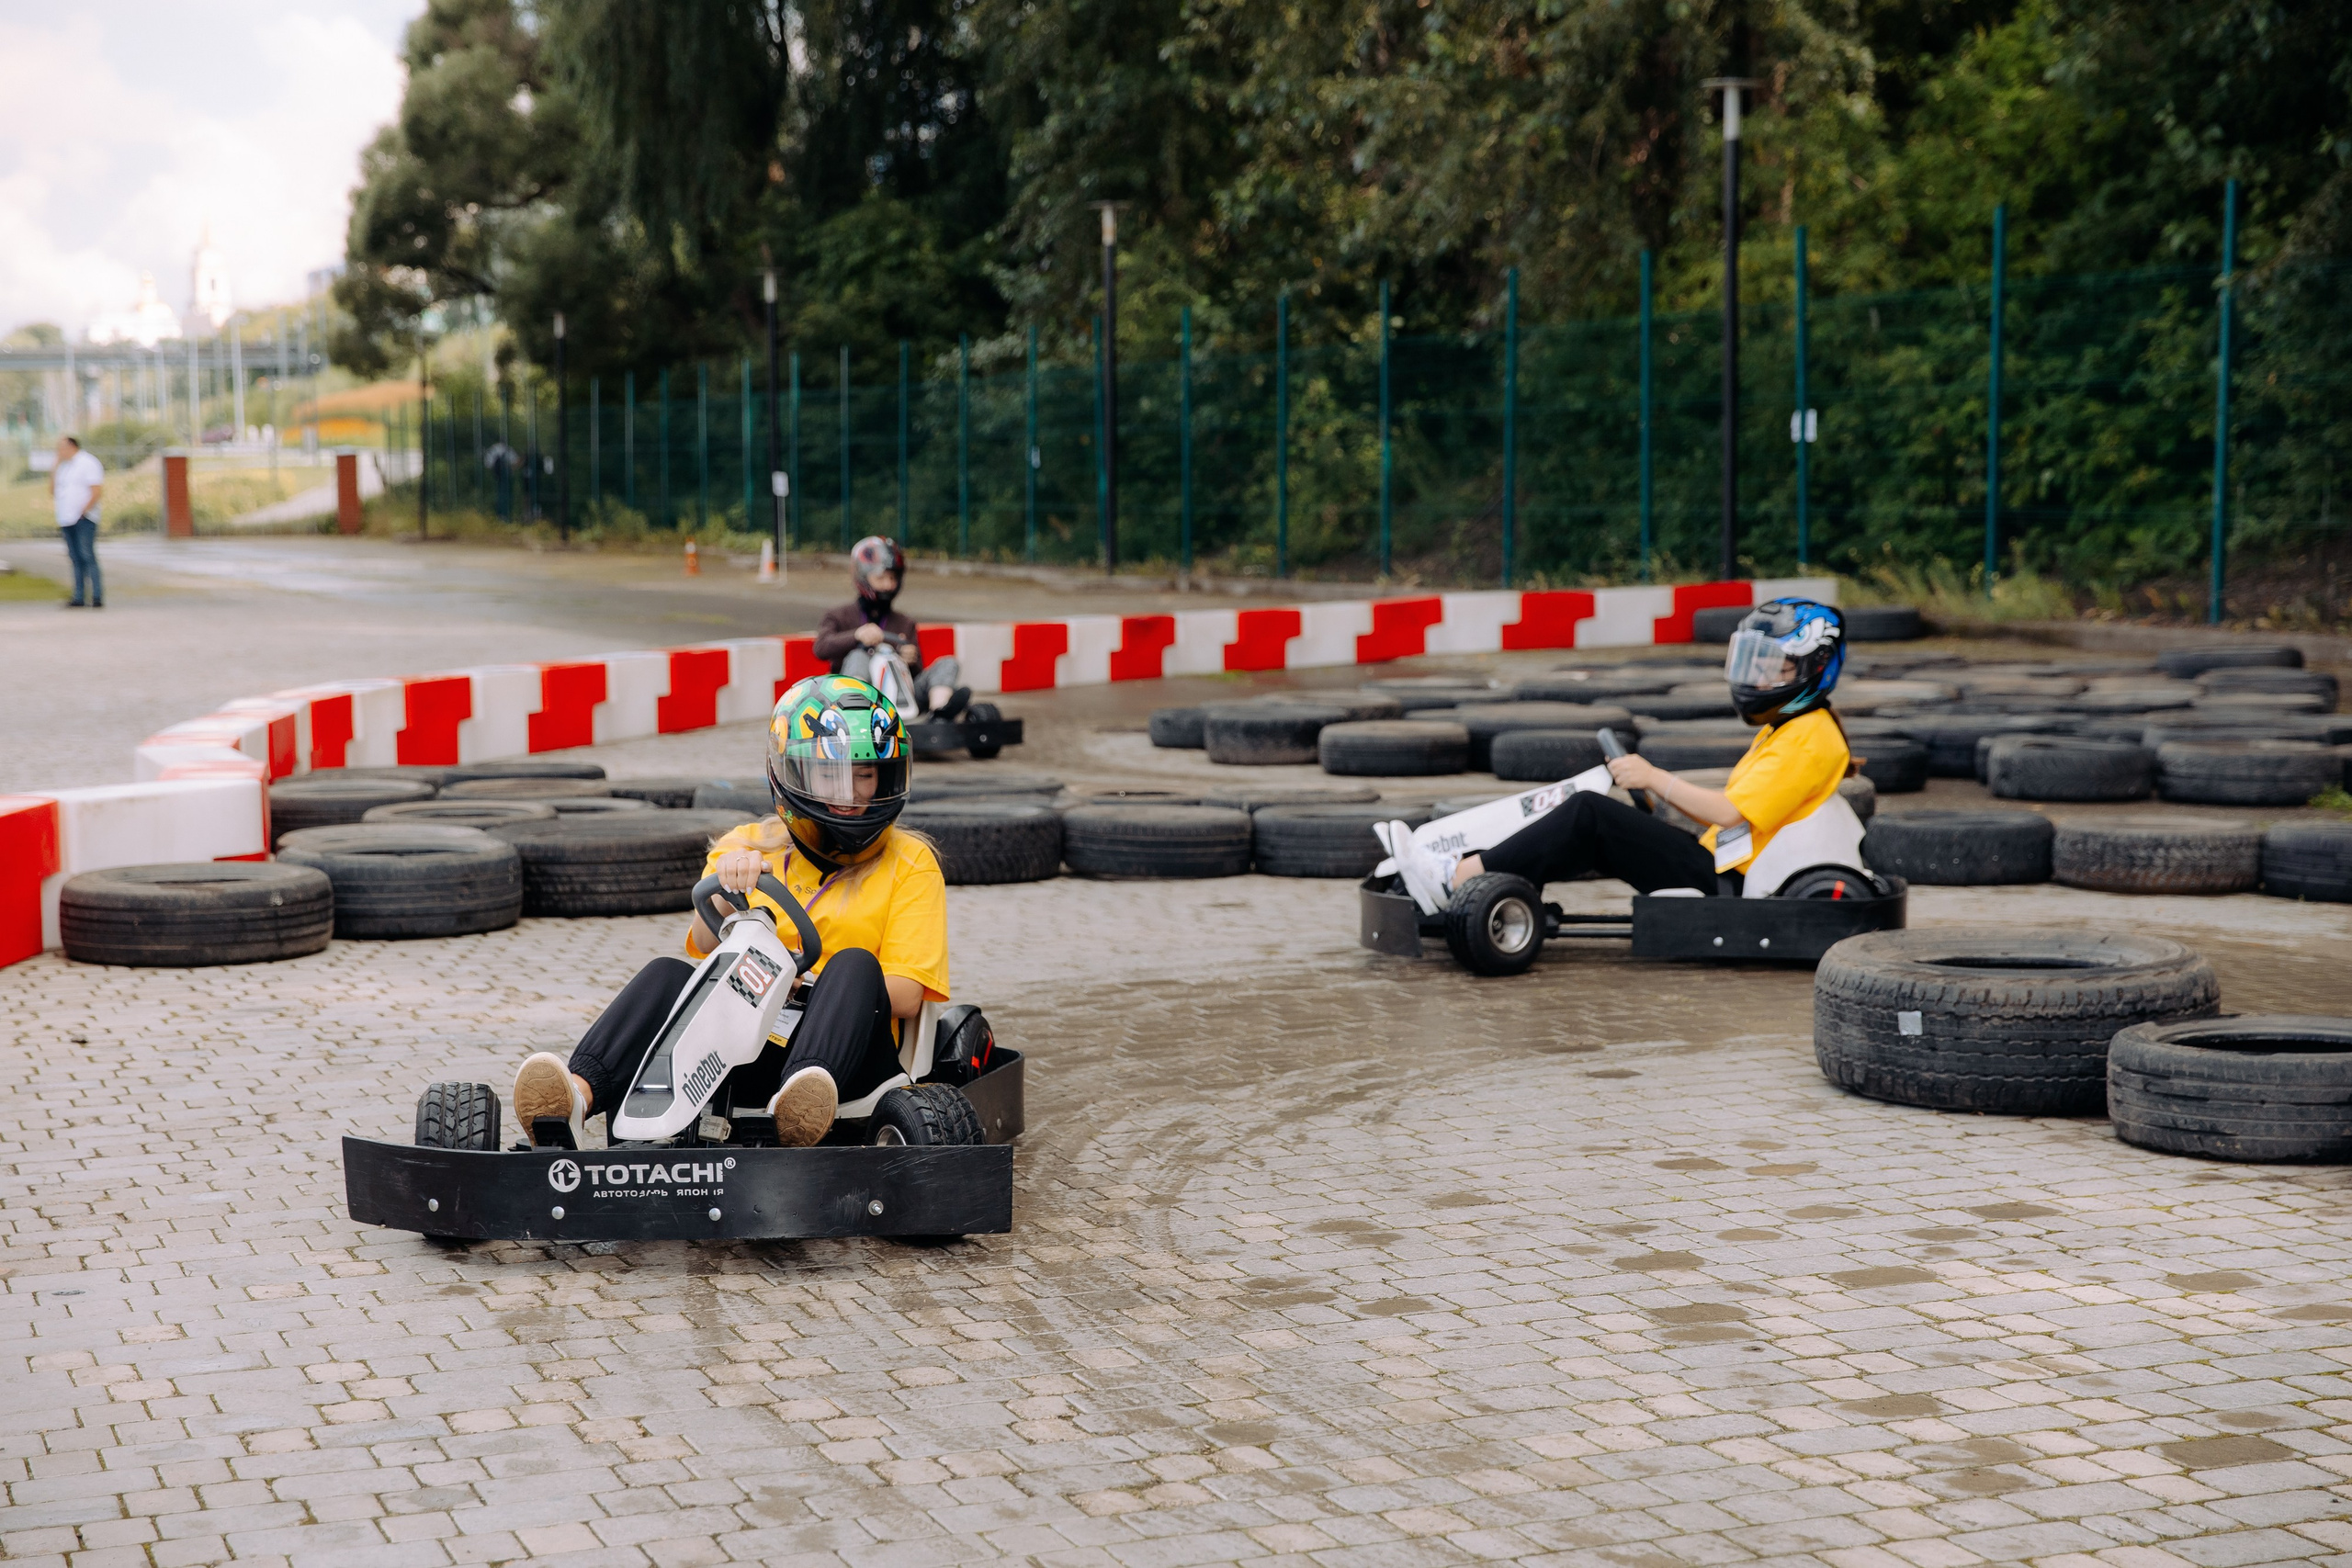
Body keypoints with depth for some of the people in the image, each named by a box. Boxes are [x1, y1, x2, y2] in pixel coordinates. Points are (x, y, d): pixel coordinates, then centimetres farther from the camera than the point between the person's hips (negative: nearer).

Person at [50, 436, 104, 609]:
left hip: (83, 520, -7)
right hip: (66, 521, 7)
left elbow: (97, 490, -11)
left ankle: (97, 597, -12)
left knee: (88, 557, -11)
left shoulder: (88, 463, -4)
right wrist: (53, 472, 11)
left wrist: (84, 511, -15)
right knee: (76, 560, 5)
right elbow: (53, 493, 21)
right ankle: (79, 598, 5)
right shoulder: (62, 467, 20)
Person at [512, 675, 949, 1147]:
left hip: (847, 1053, -2)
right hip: (746, 1052, 2)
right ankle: (576, 1095, -51)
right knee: (666, 975, -25)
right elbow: (708, 947, -1)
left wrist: (801, 985, -17)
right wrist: (729, 891, -23)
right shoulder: (750, 846, 18)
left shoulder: (910, 863, 12)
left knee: (854, 963, -32)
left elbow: (905, 995, -1)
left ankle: (798, 1110, -60)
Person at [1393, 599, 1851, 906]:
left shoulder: (1809, 739, -11)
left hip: (1726, 884, -10)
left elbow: (1731, 813, -19)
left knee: (1588, 814, -19)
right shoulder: (1780, 730, 22)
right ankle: (1460, 871, -10)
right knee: (1594, 820, 0)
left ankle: (1456, 881, -21)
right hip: (1717, 864, 10)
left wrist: (1655, 778, -12)